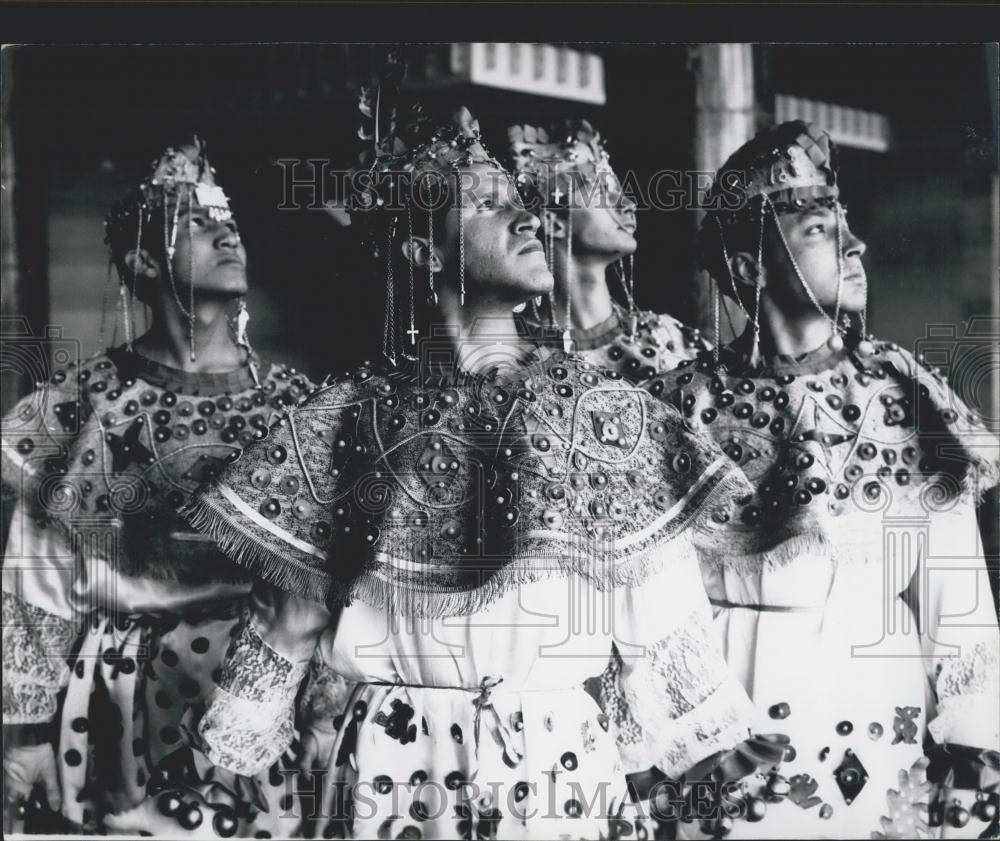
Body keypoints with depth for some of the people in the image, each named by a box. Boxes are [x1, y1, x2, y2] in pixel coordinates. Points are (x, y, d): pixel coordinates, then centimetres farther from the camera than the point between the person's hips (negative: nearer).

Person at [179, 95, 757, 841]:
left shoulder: (599, 410, -1)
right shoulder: (359, 414, -1)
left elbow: (666, 625, 0)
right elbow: (295, 611, 5)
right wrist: (223, 763, 6)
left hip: (562, 775, 1)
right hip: (396, 775, 0)